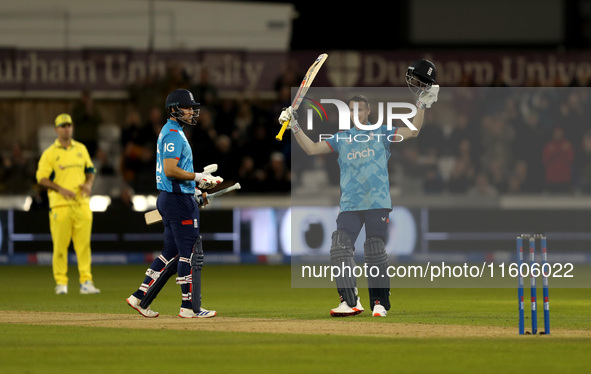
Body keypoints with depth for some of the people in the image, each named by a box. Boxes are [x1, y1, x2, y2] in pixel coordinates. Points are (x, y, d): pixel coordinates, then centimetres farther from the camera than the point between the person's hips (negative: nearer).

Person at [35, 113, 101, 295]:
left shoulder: (81, 149, 14)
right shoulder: (50, 153, 1)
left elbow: (90, 170, 22)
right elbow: (42, 178, -4)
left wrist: (89, 183, 0)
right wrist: (61, 189, -15)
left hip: (81, 203, 3)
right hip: (60, 204, -3)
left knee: (84, 244, -2)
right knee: (60, 244, -3)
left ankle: (86, 282, -2)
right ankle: (61, 283, 4)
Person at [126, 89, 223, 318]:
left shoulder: (171, 132, 19)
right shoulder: (173, 134, -14)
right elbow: (170, 170, -24)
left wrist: (196, 185, 18)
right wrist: (197, 177, -17)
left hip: (169, 197, 11)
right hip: (178, 200, -11)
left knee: (171, 252, 13)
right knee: (188, 252, -6)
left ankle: (139, 297, 13)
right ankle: (188, 306, -4)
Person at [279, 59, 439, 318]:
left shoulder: (381, 133, 11)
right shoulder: (341, 138, 17)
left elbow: (413, 132, 4)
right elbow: (311, 149, 12)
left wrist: (422, 104, -3)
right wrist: (294, 127, 3)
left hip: (378, 202, -3)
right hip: (349, 205, 3)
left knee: (375, 252, -5)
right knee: (340, 248, -10)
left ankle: (380, 302, 3)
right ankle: (350, 301, -8)